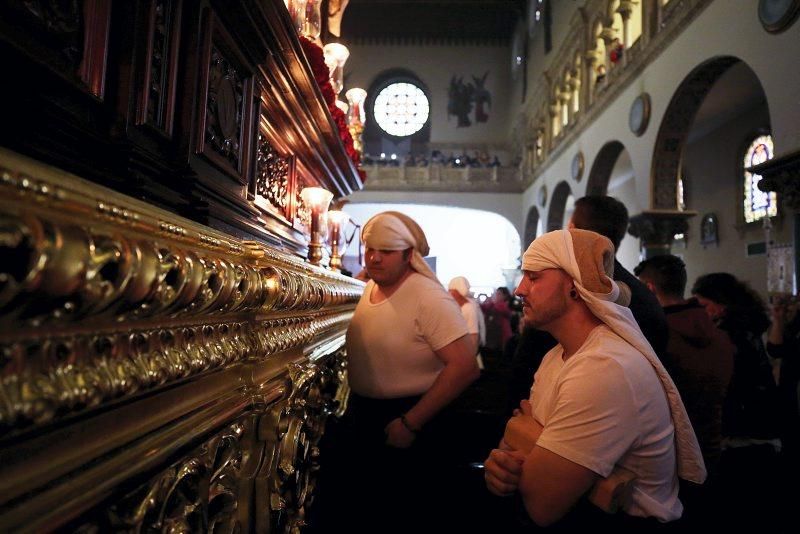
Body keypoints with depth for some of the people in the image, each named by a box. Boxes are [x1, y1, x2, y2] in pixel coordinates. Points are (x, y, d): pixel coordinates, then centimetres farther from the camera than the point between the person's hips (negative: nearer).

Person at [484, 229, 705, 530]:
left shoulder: (605, 370, -28)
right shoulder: (558, 355, 4)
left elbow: (541, 505, -27)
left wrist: (528, 424, -10)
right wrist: (499, 461, -19)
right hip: (574, 509, 7)